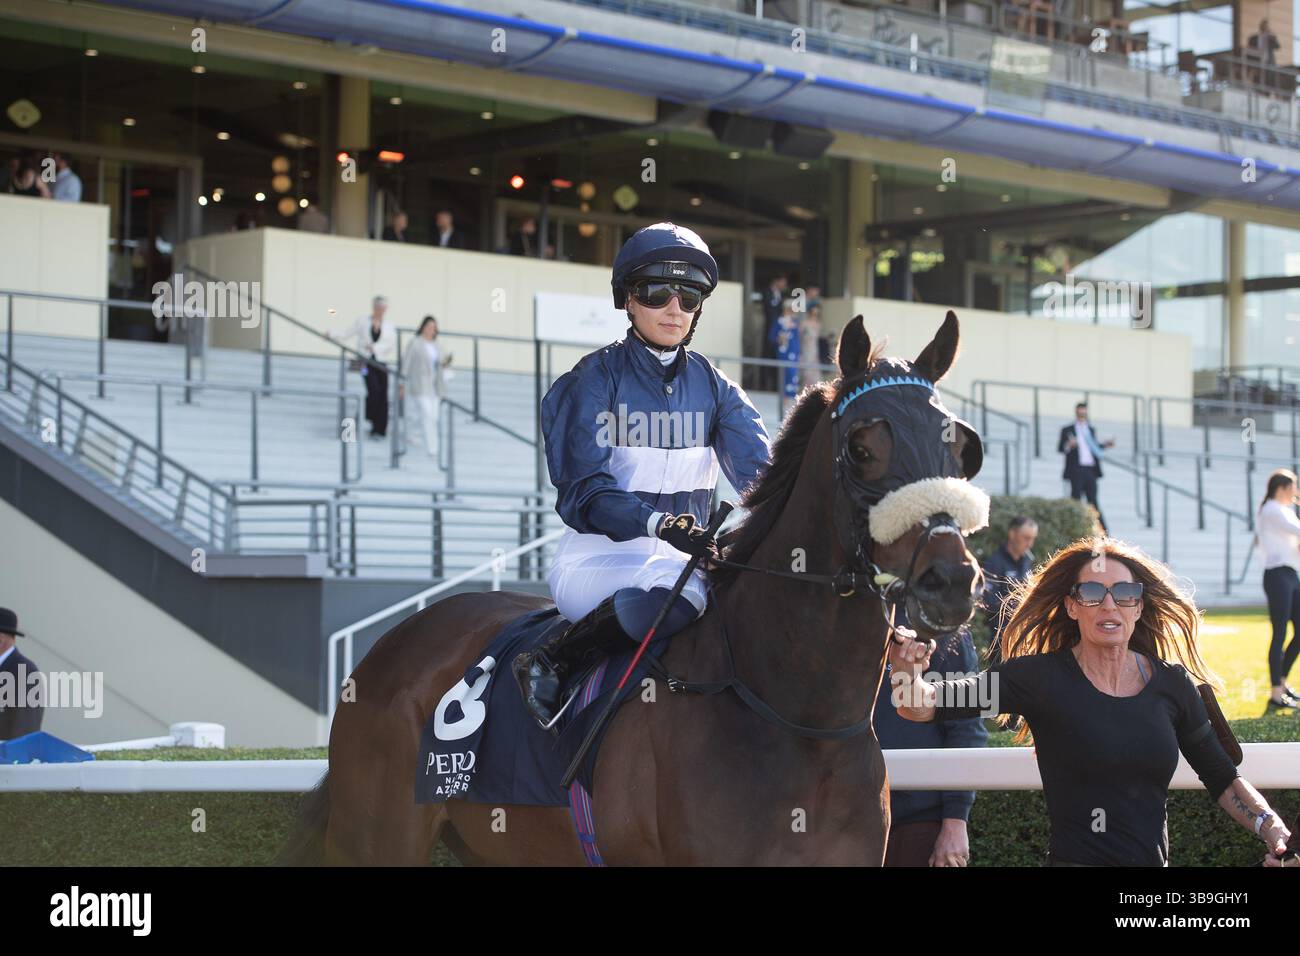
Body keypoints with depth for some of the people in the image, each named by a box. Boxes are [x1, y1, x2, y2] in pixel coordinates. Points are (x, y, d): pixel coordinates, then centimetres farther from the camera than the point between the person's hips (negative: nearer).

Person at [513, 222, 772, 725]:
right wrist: (660, 524, -35)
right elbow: (583, 493, -17)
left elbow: (761, 468, -6)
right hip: (598, 556, -5)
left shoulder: (714, 386, 8)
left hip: (690, 551, 5)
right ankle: (549, 664, -24)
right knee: (680, 589, -38)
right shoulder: (596, 379, -7)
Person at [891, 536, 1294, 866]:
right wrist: (907, 671, -35)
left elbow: (1222, 778, 16)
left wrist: (1272, 828, -1)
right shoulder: (1042, 677, -4)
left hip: (1154, 859, 5)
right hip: (1077, 858, -5)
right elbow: (923, 704, -14)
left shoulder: (1171, 683, 6)